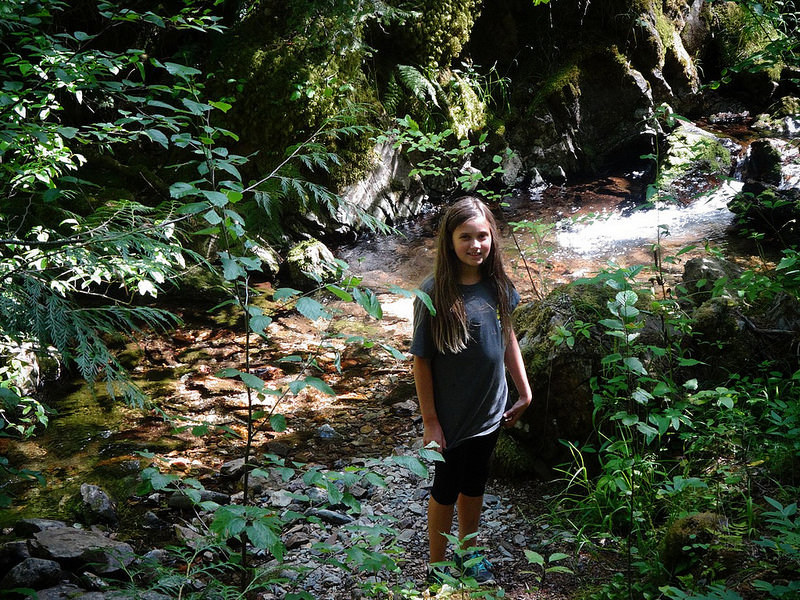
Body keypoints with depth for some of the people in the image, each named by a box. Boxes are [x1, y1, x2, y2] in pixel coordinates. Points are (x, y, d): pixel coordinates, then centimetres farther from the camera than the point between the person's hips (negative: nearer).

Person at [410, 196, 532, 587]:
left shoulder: (497, 284, -6)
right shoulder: (435, 292, -21)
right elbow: (421, 360, -16)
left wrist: (524, 391, 10)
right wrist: (430, 421, -14)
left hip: (490, 411, 5)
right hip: (451, 417, -4)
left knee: (474, 485, 22)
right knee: (446, 489, 13)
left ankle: (469, 553, 44)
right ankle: (437, 567, 32)